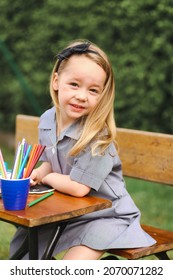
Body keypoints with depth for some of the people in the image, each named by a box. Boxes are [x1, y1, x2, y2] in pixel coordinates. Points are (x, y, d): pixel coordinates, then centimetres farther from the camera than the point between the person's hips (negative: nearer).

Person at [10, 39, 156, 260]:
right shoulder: (47, 120, -5)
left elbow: (78, 188, -29)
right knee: (21, 245, 12)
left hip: (105, 215, -7)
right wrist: (35, 174, -11)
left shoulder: (97, 135, -28)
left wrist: (46, 177, -13)